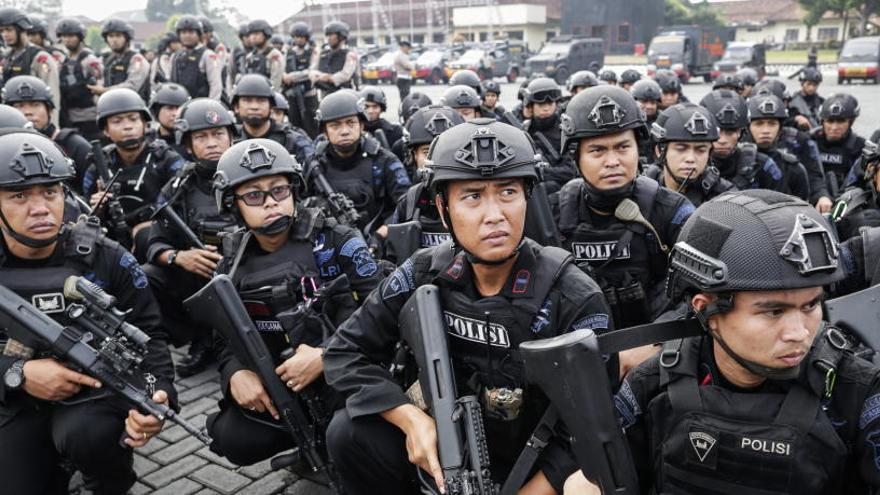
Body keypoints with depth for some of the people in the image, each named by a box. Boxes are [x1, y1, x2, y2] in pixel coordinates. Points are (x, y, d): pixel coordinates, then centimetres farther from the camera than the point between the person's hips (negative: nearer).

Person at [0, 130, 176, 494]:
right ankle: (53, 463, 33)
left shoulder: (105, 258, -10)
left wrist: (159, 392, -24)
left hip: (97, 386, -3)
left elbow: (148, 334, -6)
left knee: (84, 434, -33)